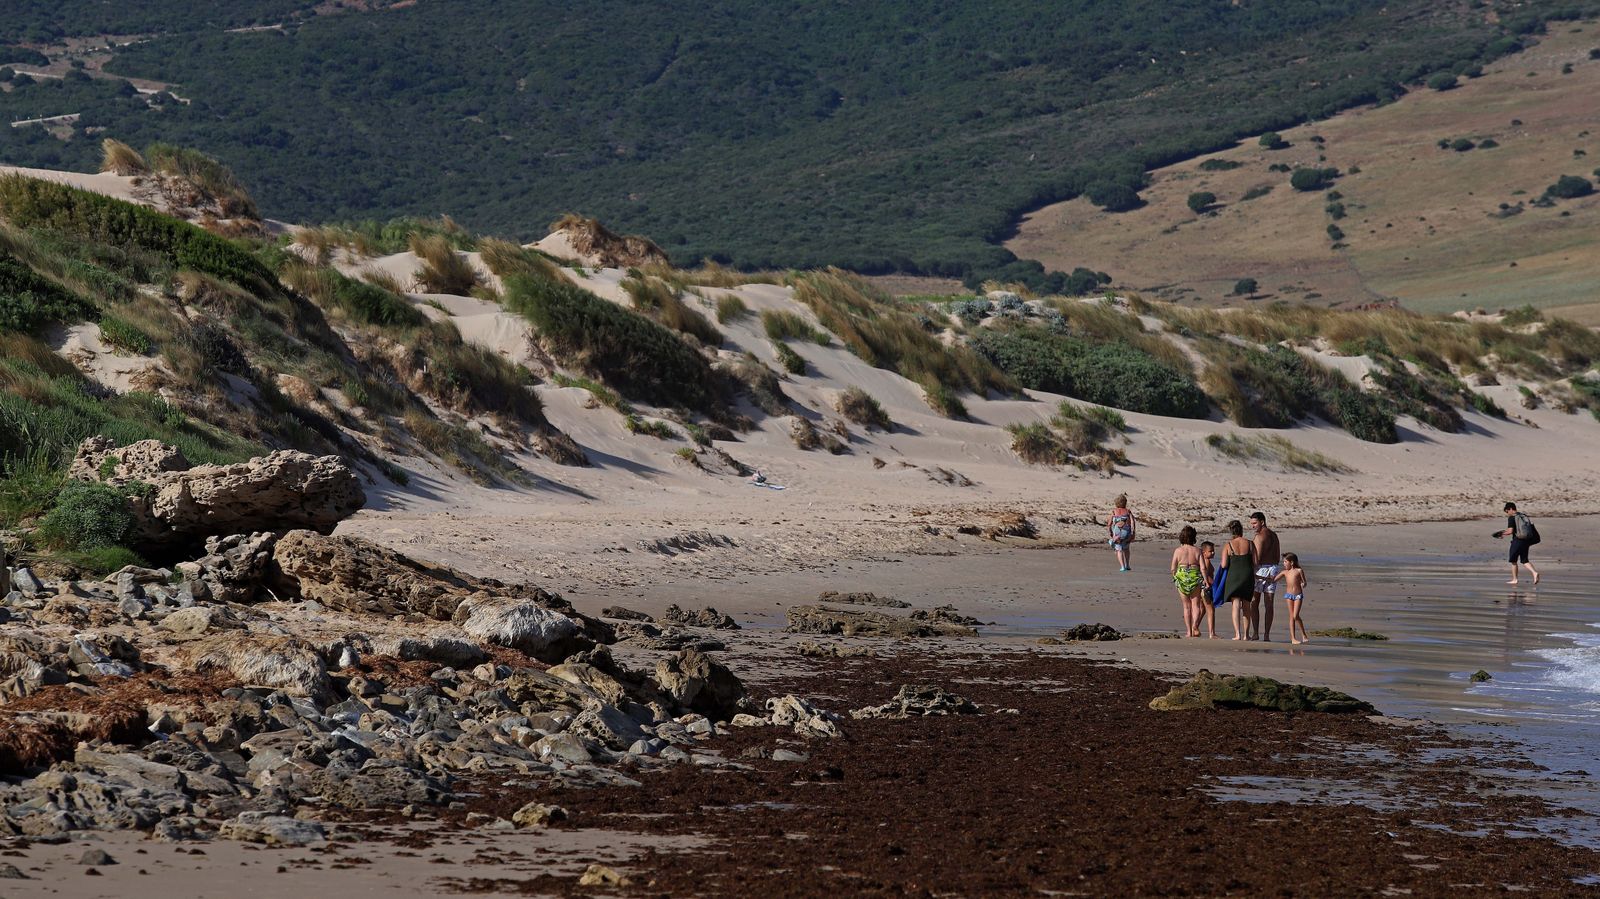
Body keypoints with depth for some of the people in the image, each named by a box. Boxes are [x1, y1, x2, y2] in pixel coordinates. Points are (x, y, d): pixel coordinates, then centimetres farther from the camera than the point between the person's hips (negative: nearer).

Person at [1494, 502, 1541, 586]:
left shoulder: (1512, 518, -9)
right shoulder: (1524, 516, 12)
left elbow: (1510, 531, -18)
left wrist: (1502, 534, 2)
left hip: (1517, 541, -6)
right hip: (1526, 541, 6)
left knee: (1513, 561, 10)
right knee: (1524, 560, 13)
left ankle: (1514, 579, 15)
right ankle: (1534, 572, -9)